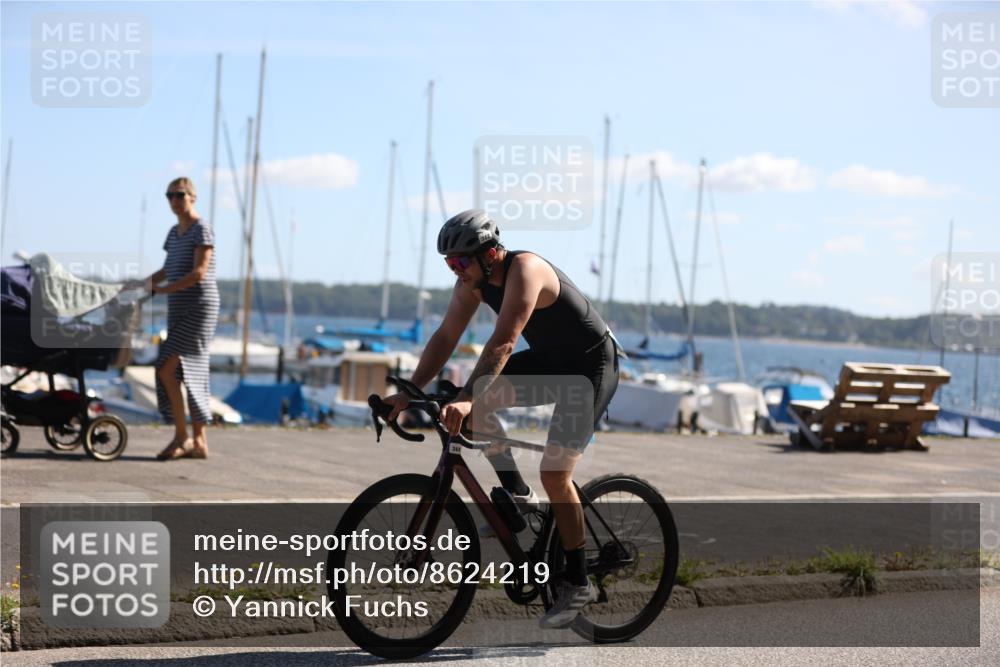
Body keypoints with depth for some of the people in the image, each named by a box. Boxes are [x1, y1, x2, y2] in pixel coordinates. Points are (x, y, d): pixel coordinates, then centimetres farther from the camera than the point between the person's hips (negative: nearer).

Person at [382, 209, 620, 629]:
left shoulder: (524, 270, -30)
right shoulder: (473, 281, -6)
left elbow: (502, 343, -39)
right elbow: (445, 338, -5)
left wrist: (466, 401, -48)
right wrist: (409, 393, -14)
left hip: (592, 365, -8)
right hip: (549, 362, 8)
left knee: (554, 473, -15)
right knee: (474, 403, -8)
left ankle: (577, 583, -1)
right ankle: (518, 496, 6)